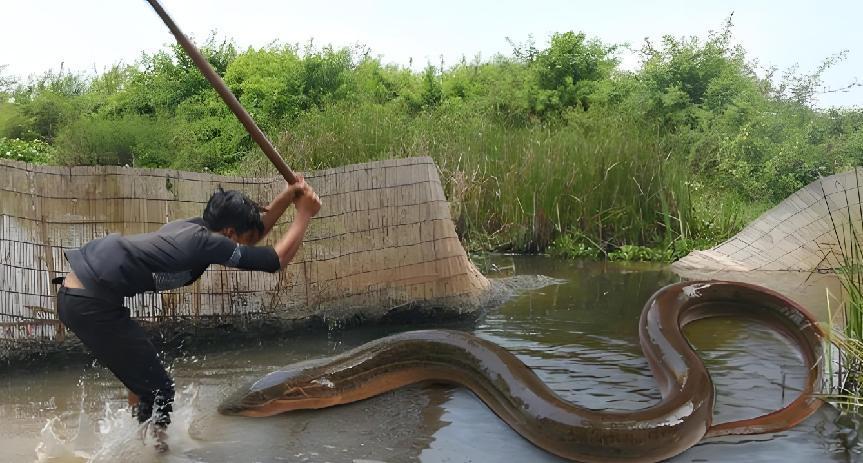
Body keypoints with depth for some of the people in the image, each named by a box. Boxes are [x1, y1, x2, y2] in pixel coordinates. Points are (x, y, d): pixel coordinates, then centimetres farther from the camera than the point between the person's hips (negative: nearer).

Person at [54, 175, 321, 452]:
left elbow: (254, 231, 23)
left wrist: (287, 197, 12)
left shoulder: (195, 227, 9)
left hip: (77, 291, 10)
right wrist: (304, 213, -2)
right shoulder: (208, 243, -17)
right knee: (158, 388, -1)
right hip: (90, 303, -10)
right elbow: (276, 260, -11)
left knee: (145, 378, 24)